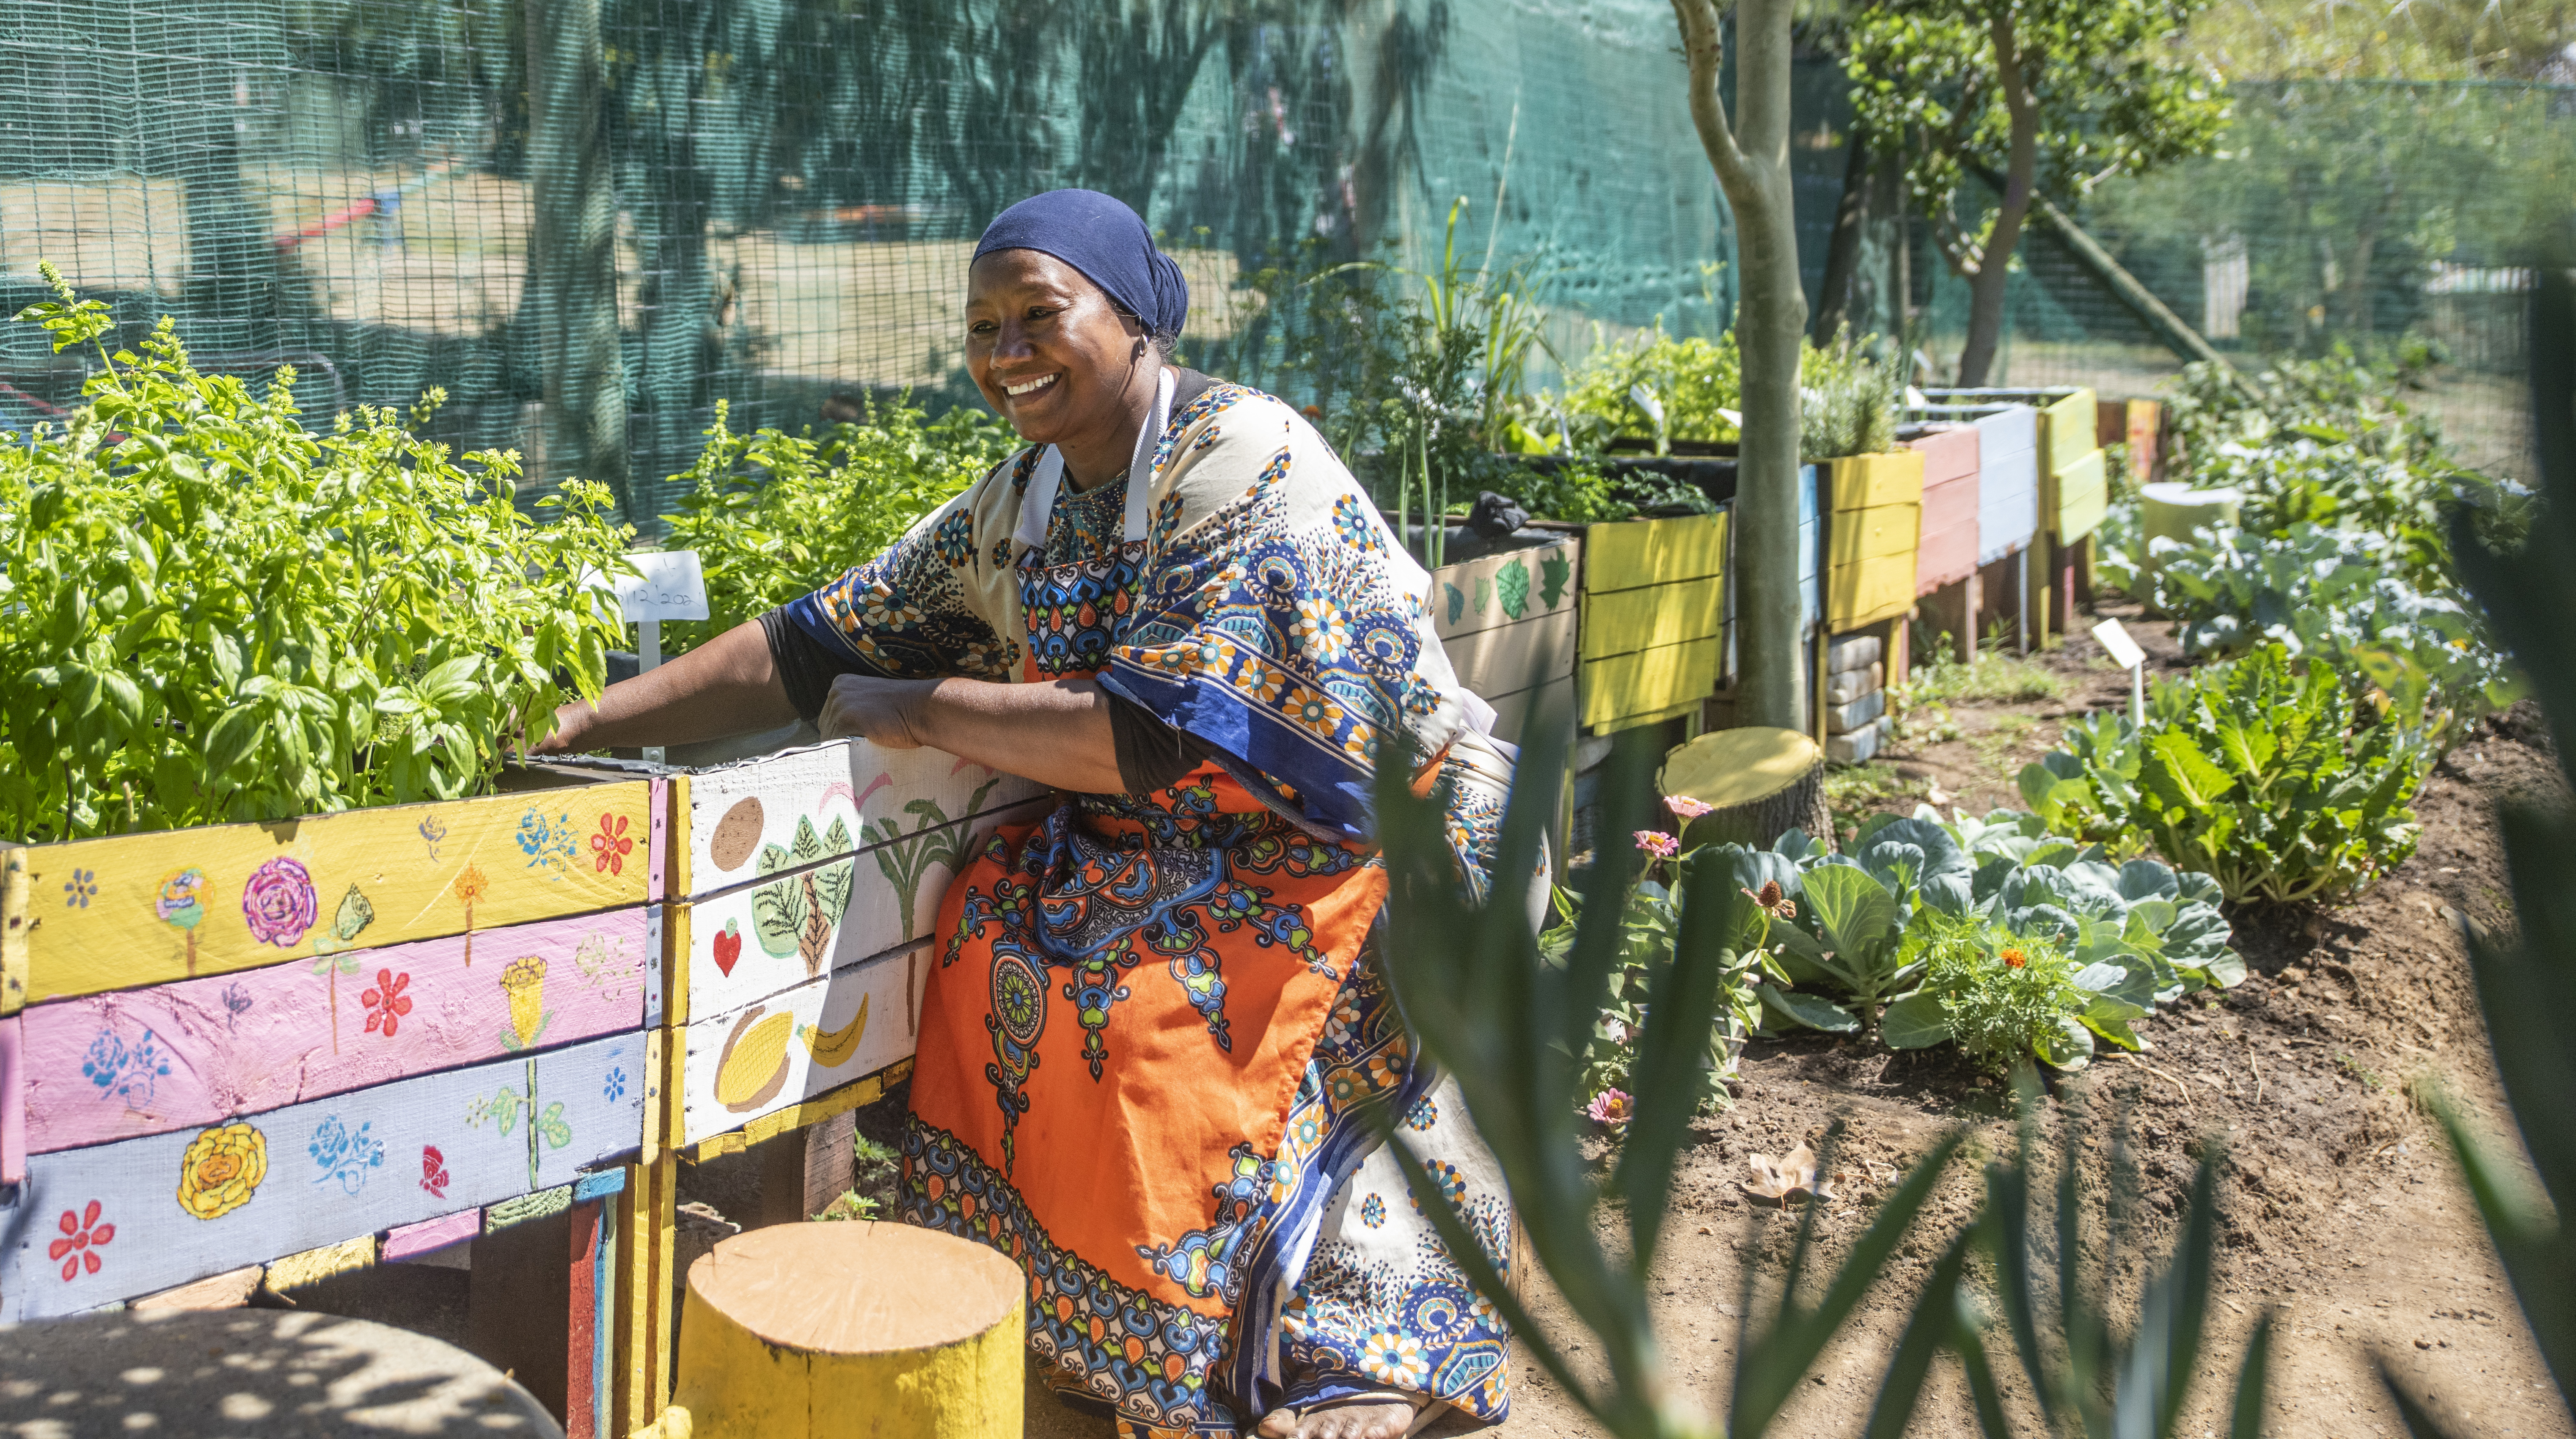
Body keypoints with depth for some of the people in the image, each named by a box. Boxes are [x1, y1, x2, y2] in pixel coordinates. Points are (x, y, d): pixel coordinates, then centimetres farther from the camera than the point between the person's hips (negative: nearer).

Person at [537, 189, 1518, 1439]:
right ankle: (1047, 1326, -1)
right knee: (993, 933, -14)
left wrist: (927, 710, -17)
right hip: (1174, 850, 7)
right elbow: (814, 647, 7)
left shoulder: (1245, 463, -18)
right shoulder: (1018, 511, 5)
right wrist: (589, 723, -1)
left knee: (1147, 998, -27)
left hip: (1384, 850, -7)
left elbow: (1167, 737, -26)